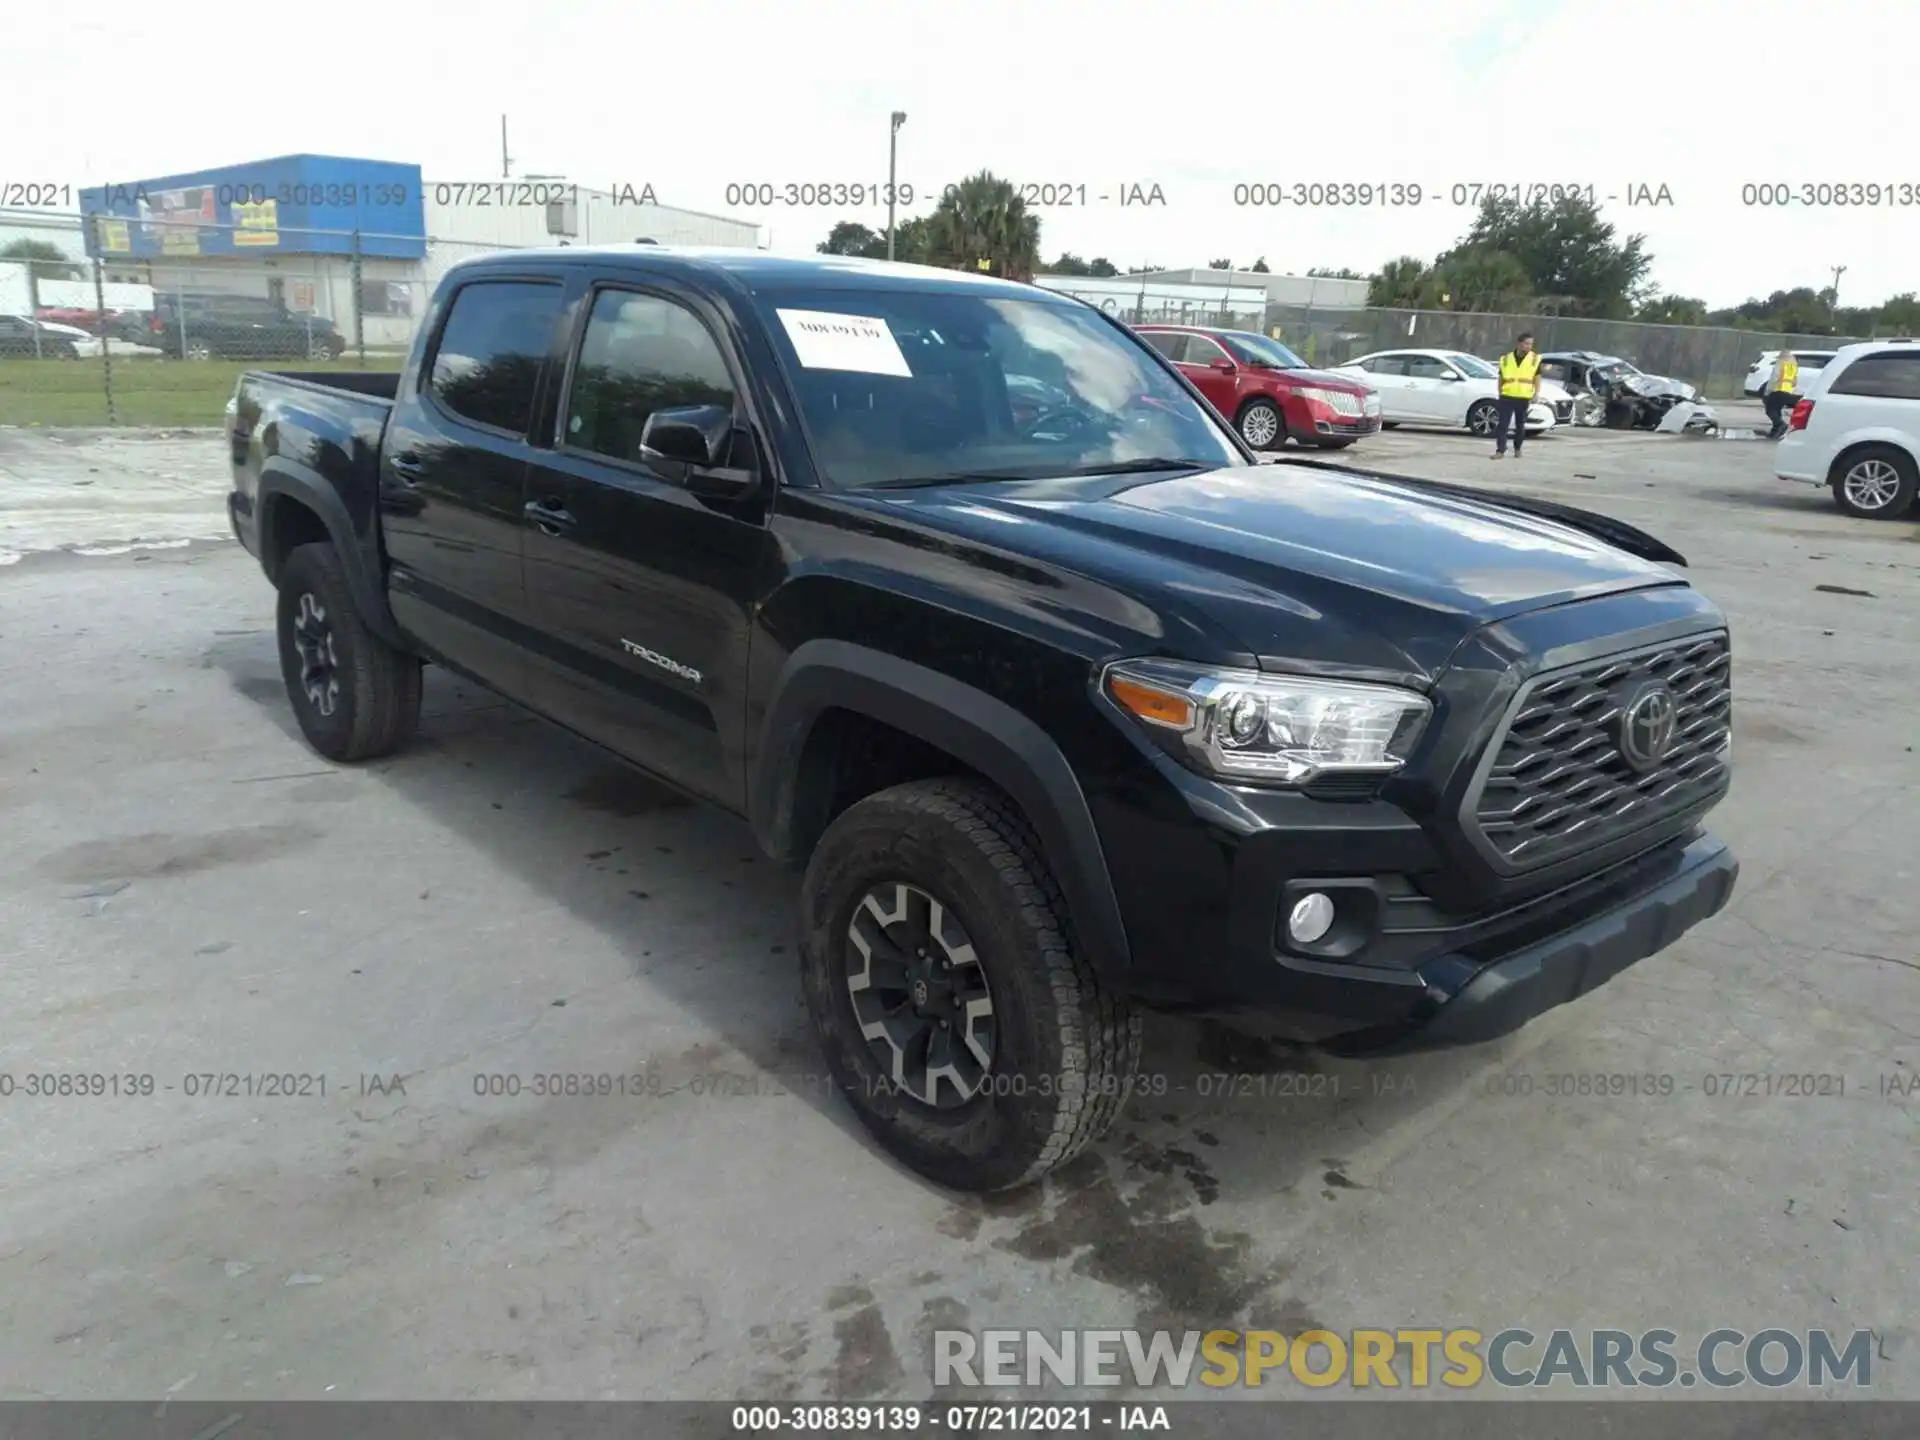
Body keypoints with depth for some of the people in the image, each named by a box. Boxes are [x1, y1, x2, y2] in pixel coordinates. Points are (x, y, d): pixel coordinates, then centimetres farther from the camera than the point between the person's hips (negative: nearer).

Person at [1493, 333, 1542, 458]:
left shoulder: (1535, 359, 3)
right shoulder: (1506, 359, 5)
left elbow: (1537, 379, 6)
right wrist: (1500, 394, 9)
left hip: (1524, 398, 0)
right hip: (1507, 397, 0)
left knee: (1520, 425, 10)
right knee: (1502, 424, -8)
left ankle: (1517, 449, 25)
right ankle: (1500, 450, -8)